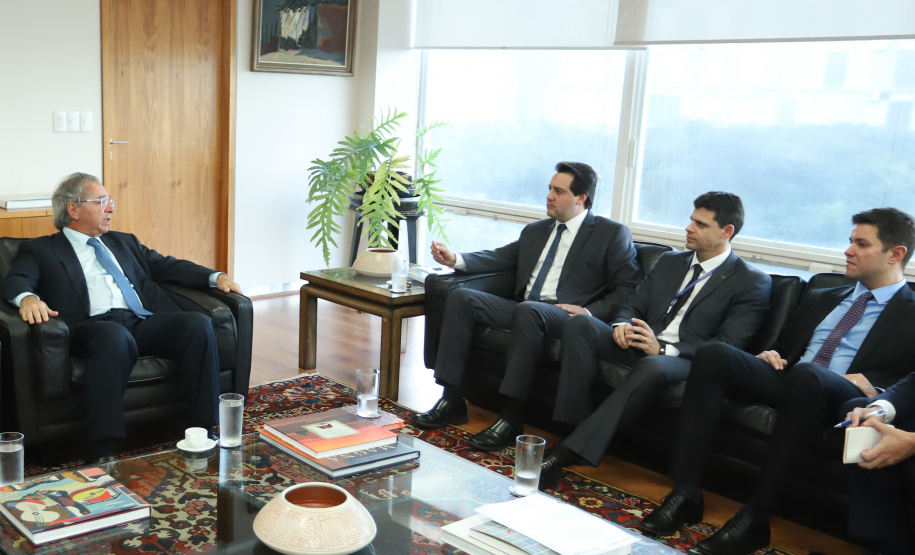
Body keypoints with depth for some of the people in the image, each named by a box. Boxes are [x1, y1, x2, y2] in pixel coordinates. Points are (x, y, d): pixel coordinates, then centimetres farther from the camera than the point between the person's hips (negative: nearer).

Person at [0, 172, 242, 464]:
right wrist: (27, 297, -25)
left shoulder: (125, 242, 32)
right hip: (94, 327, -4)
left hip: (145, 323, 5)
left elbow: (167, 266, 27)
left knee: (198, 323, -25)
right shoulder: (40, 250, 17)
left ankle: (205, 429, -23)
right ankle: (101, 450, -39)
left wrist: (216, 276, 10)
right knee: (115, 335, -40)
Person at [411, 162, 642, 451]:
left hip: (564, 314, -7)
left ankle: (511, 417, -33)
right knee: (460, 297, -12)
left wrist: (589, 312, -15)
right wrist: (455, 259, 3)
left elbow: (628, 289, -1)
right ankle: (452, 400, -14)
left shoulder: (613, 234, 5)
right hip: (523, 309, 7)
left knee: (528, 311, -38)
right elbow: (500, 257, 20)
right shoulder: (535, 231, 24)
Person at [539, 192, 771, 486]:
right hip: (639, 346, 6)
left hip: (683, 361, -5)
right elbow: (633, 306, 20)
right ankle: (577, 424, -25)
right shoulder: (669, 262, 21)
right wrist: (622, 325, -7)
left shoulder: (753, 282, 1)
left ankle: (571, 451, -38)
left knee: (652, 367, -41)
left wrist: (662, 348, -21)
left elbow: (729, 345, -10)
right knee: (580, 323, -21)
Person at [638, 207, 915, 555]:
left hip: (843, 396, -5)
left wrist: (870, 384, -16)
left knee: (806, 375, -40)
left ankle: (756, 516, -34)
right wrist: (770, 354, 10)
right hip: (786, 380, 6)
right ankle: (685, 493, -27)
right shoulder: (819, 298, 28)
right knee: (713, 354, -22)